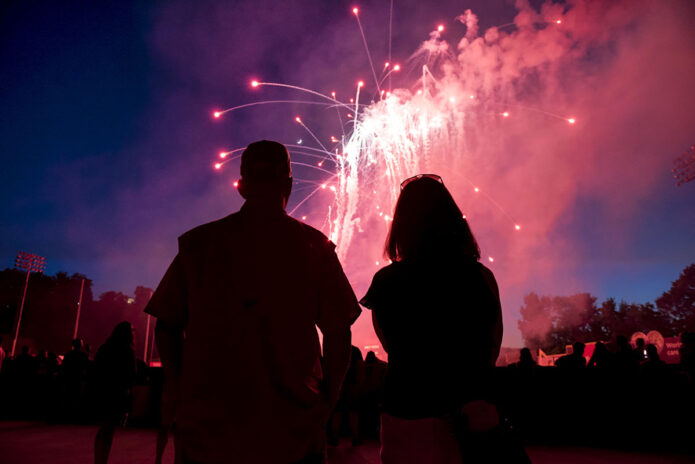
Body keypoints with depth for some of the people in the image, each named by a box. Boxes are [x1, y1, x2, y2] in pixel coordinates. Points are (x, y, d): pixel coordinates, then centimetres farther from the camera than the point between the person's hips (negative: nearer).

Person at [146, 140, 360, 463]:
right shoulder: (314, 246, -5)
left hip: (206, 435, 2)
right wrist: (324, 406, 5)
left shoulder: (197, 243, -1)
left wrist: (189, 395, 11)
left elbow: (166, 330, 1)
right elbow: (338, 335, -6)